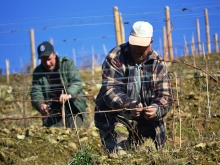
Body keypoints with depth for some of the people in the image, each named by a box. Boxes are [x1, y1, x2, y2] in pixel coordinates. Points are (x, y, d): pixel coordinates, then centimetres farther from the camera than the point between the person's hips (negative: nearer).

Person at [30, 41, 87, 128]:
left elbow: (77, 82, -14)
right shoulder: (38, 72, 5)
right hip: (52, 112, 2)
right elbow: (35, 92, -3)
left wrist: (68, 94, -37)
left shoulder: (67, 64, -2)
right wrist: (40, 104, -28)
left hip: (73, 108, -2)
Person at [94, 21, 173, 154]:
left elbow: (165, 95, -7)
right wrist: (129, 106, -38)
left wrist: (156, 109, -30)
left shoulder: (158, 63, -1)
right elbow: (110, 91, -20)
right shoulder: (115, 58, -11)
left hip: (147, 122, 3)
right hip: (114, 121, -3)